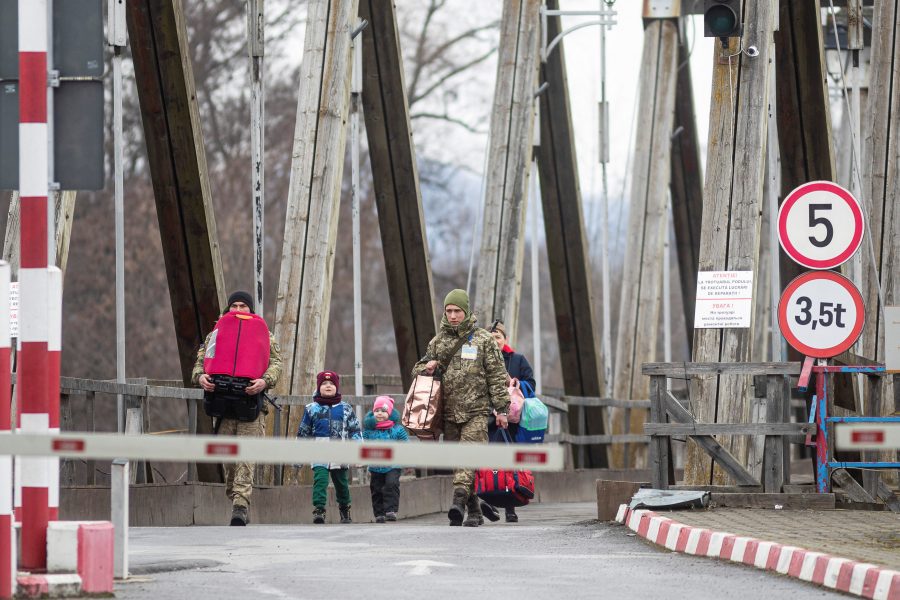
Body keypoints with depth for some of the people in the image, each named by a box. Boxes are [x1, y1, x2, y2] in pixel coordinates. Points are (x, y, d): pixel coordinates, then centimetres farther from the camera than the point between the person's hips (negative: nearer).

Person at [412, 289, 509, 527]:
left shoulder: (482, 339, 4)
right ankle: (474, 511, 10)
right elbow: (418, 369, 23)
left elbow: (497, 375, 3)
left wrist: (501, 409, -2)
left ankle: (459, 499, -32)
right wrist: (426, 368, -2)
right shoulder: (438, 341, 14)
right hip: (450, 411, 4)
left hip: (476, 411, -4)